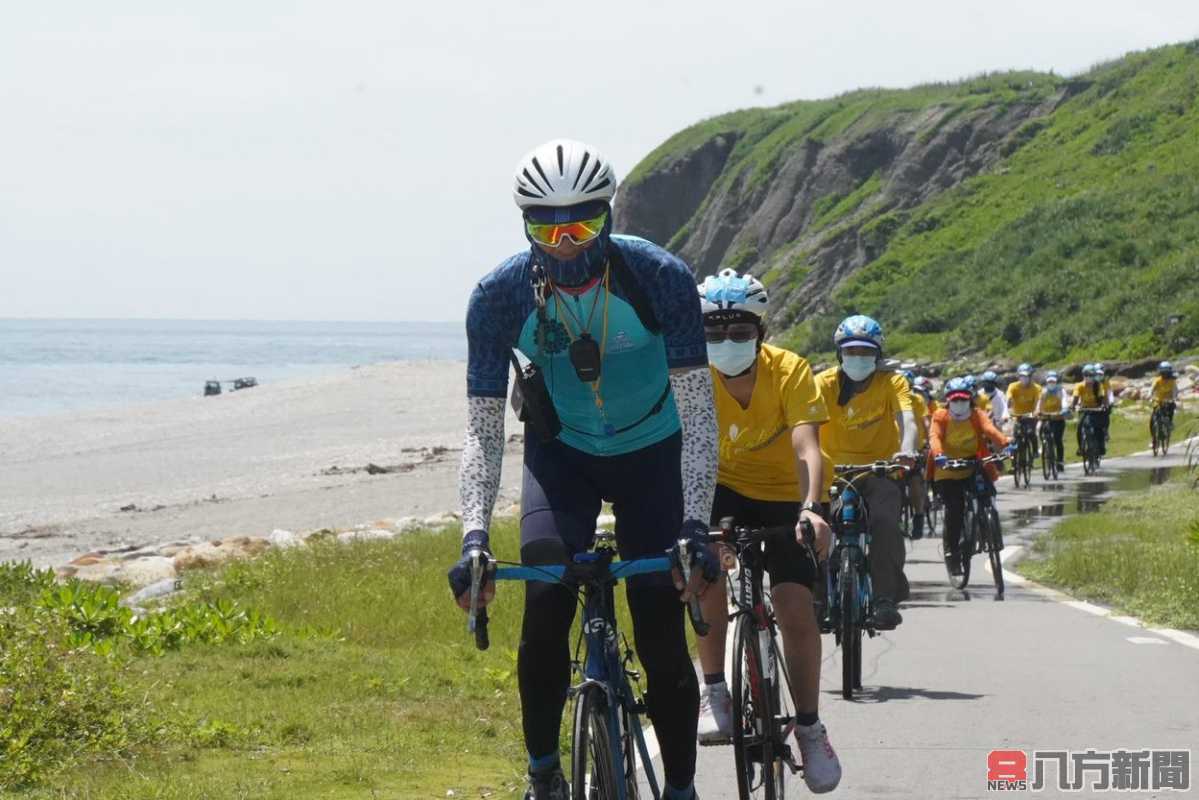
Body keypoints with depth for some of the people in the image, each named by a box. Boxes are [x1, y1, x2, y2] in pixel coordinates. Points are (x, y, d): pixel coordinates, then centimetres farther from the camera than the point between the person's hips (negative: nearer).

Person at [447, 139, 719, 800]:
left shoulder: (659, 278, -26)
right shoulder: (501, 295, -22)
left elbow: (698, 411, -25)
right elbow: (482, 428, -19)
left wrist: (695, 527, -35)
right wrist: (474, 536, -32)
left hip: (651, 453, -1)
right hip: (561, 454, 1)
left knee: (661, 635, -10)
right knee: (545, 602, -22)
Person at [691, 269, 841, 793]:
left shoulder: (790, 372, -23)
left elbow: (806, 448, -33)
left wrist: (810, 508, -50)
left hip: (783, 498, -1)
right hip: (725, 489, 1)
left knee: (796, 611, -15)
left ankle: (809, 726, 5)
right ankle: (715, 692, -20)